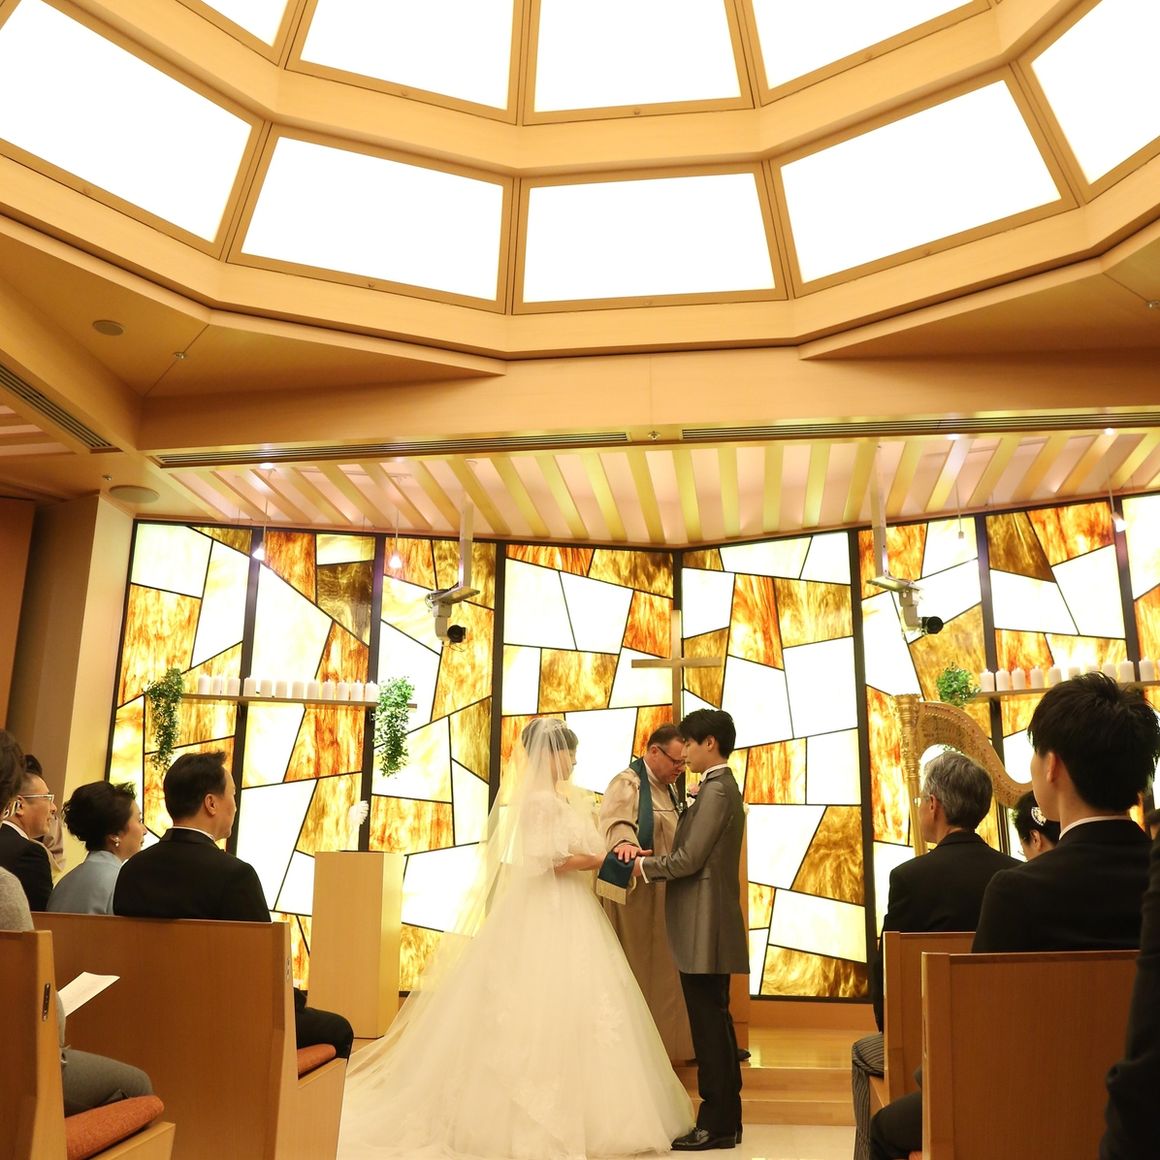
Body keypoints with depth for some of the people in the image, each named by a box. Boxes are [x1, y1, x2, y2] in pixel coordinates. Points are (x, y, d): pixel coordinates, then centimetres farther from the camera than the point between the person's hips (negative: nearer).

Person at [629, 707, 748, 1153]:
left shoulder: (716, 790, -16)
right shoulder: (723, 787, 15)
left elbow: (690, 860, -20)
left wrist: (644, 867, -5)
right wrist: (650, 854, 3)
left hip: (705, 928, -10)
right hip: (710, 927, 10)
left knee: (709, 1024, -1)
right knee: (715, 1023, 15)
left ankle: (715, 1125, 8)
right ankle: (726, 1119, 25)